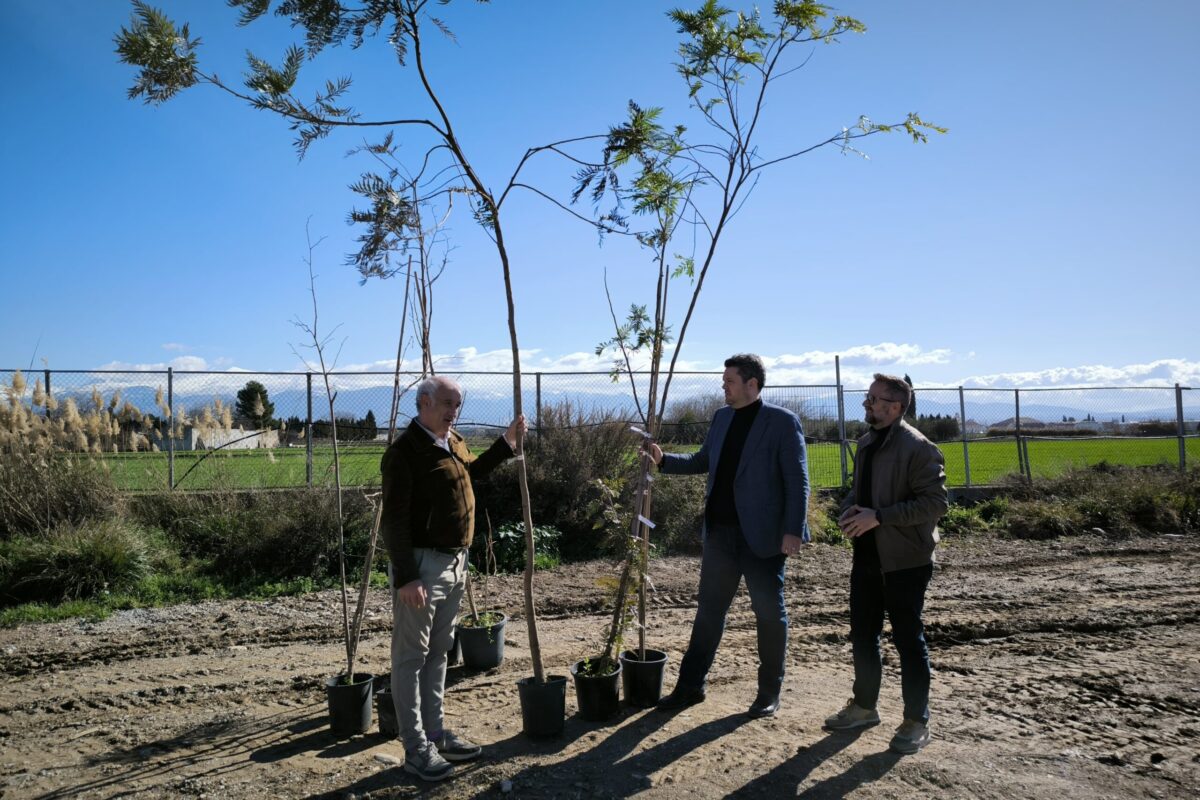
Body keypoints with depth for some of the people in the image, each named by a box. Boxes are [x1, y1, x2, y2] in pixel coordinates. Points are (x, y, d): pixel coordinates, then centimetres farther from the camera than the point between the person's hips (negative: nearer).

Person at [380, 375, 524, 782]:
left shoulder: (453, 442, 10)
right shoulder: (405, 451, -18)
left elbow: (471, 472, 32)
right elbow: (394, 521, -21)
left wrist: (507, 442, 23)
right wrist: (406, 577, -24)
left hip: (454, 562, 9)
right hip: (422, 564, -9)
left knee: (438, 652, 17)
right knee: (411, 656, 2)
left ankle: (435, 733, 29)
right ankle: (416, 749, 10)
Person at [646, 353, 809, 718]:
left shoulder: (783, 422, -9)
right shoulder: (722, 417, 10)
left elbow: (797, 481, -11)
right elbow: (702, 461, 18)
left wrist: (793, 531, -17)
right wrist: (664, 460, 4)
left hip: (761, 535, -6)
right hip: (720, 531, 6)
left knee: (769, 613, 8)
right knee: (709, 608, 12)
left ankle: (770, 692, 24)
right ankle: (690, 685, 22)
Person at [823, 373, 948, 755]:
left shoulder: (918, 448, -15)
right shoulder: (866, 443, 11)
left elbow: (934, 503, -19)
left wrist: (879, 517, -23)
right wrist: (848, 509, 0)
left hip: (905, 560, -8)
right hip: (867, 555, 8)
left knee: (908, 640, 3)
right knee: (862, 636, 16)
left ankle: (916, 722, 19)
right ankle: (864, 706, 33)